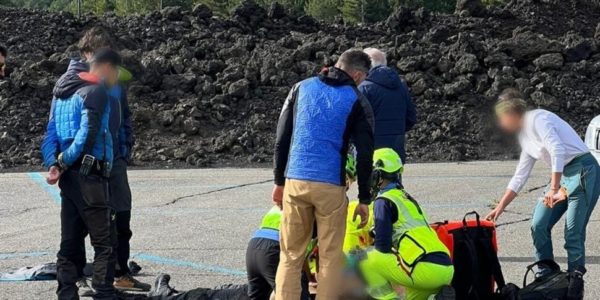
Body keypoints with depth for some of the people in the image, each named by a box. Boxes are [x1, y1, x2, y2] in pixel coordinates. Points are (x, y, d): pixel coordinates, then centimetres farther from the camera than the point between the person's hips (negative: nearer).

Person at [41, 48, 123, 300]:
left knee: (71, 242, 10)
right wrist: (64, 163, -9)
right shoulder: (96, 92, -8)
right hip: (90, 176, -9)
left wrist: (52, 164, -1)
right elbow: (87, 134, -18)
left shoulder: (63, 93, 19)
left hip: (69, 176, 9)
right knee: (105, 244, -5)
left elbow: (51, 135, 11)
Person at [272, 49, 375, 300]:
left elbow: (282, 139, 12)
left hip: (295, 182, 3)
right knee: (330, 257, 5)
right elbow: (365, 155, -1)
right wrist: (364, 199, 5)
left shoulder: (302, 88, 11)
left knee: (291, 256, 8)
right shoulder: (357, 101, 2)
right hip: (330, 186, -3)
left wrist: (279, 181, 18)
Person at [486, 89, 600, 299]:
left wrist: (554, 189, -27)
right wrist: (499, 208, 20)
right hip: (562, 175, 9)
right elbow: (519, 178, 21)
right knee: (539, 226, 5)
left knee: (573, 233, -9)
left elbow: (558, 151, -26)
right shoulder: (524, 136, 15)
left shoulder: (537, 119, -12)